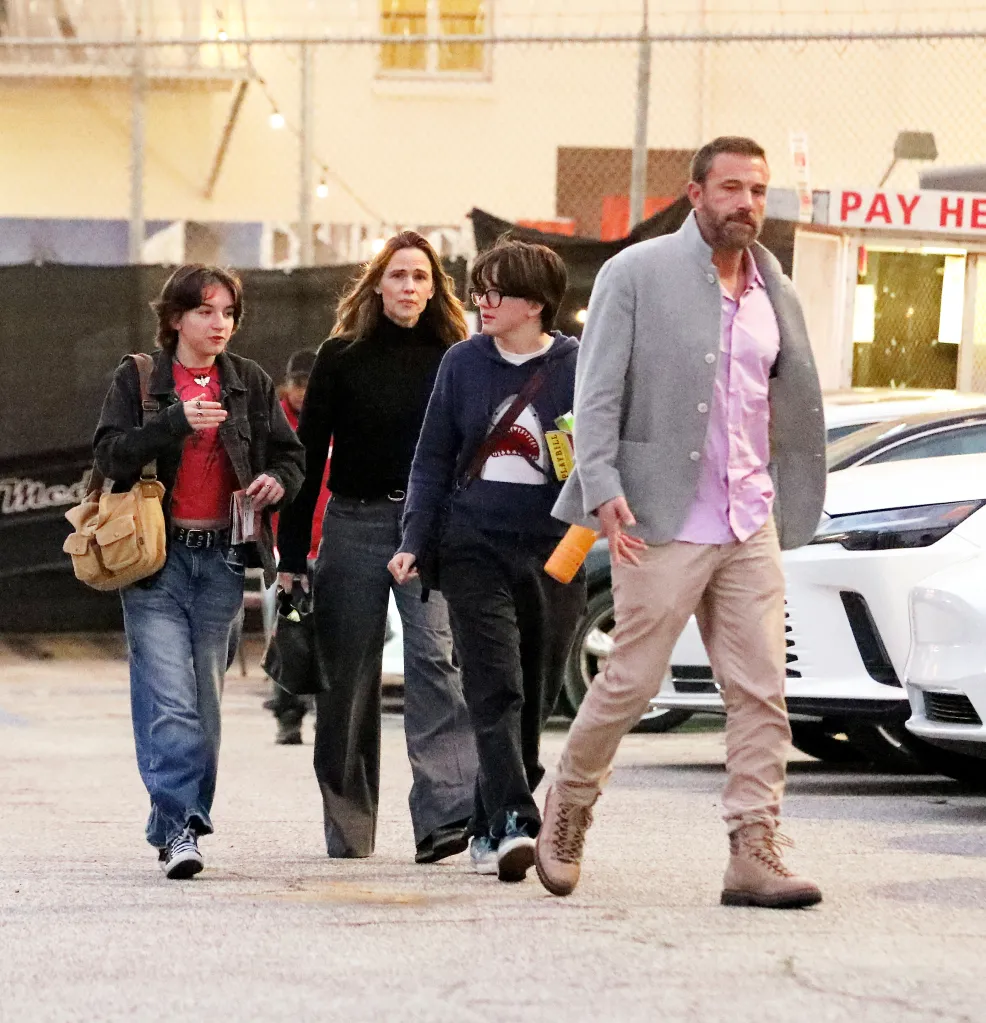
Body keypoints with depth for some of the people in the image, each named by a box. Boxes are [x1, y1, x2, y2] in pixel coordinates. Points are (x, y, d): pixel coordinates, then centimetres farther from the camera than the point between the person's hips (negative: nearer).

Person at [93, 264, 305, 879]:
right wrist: (177, 422, -20)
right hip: (156, 557, -3)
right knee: (168, 700, -14)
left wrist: (278, 481, -7)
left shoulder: (251, 384, 12)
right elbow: (110, 454, -7)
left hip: (223, 557, 3)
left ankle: (182, 821, 17)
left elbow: (289, 455, 16)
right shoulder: (138, 378, 3)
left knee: (205, 700, 7)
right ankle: (179, 825, -20)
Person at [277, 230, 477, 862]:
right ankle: (348, 828, 16)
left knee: (435, 655, -17)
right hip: (355, 525, 1)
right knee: (348, 676, 5)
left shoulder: (453, 360, 7)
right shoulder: (342, 357, 4)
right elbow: (309, 455, 4)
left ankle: (448, 812, -26)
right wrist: (292, 554, -1)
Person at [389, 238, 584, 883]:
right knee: (496, 691, -13)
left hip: (553, 556, 0)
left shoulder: (577, 367, 1)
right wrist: (414, 542, 4)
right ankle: (514, 824, -22)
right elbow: (434, 461, 11)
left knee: (534, 700, 5)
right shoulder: (464, 363, 7)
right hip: (476, 547, 0)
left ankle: (491, 827, 17)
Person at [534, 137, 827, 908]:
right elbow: (598, 391, -7)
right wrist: (603, 489, -18)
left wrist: (788, 506, 16)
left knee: (761, 692, -2)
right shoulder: (637, 274, -3)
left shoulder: (772, 292, 12)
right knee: (631, 682, 0)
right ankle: (568, 810, 23)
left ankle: (755, 855, -3)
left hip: (750, 524, 5)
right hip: (663, 523, -5)